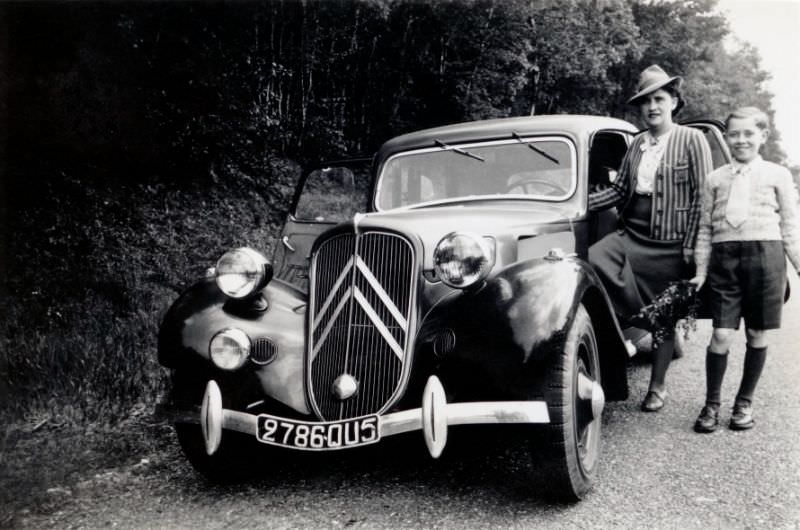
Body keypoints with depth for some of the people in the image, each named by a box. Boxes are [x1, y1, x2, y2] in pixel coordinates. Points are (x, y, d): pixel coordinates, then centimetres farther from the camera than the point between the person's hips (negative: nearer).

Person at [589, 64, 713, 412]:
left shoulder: (692, 140, -3)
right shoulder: (637, 144, 12)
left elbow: (702, 197, -7)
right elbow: (619, 190, 13)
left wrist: (691, 247, -12)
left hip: (670, 245, -4)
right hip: (631, 235, 5)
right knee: (591, 261, -22)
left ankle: (657, 387, 21)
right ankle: (634, 319, -2)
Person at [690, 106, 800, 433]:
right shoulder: (715, 179, 12)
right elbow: (705, 228, 12)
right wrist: (701, 271, 7)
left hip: (765, 255, 0)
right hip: (724, 257, 0)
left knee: (757, 335, 6)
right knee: (721, 335, -4)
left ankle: (744, 402, 22)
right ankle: (712, 403, 10)